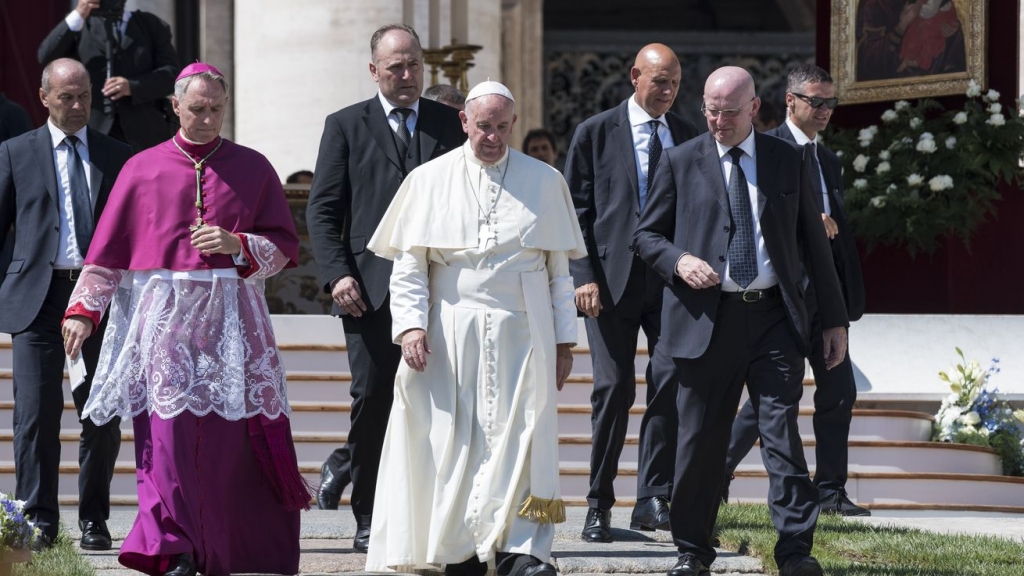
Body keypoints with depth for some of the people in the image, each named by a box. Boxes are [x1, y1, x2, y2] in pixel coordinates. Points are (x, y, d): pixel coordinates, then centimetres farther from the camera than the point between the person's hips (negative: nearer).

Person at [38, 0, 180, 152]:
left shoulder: (152, 25, 14)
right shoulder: (78, 24, 13)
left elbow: (172, 73, 3)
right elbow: (46, 58, -3)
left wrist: (133, 86, -13)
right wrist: (78, 15, -11)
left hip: (144, 132, 1)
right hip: (92, 130, -1)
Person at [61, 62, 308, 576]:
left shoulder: (252, 168, 10)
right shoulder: (143, 169, 9)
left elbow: (285, 247, 8)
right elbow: (108, 249, 9)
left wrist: (237, 245, -9)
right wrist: (83, 310, 2)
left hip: (231, 317, 1)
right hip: (162, 317, 0)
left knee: (229, 436, -2)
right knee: (167, 432, -10)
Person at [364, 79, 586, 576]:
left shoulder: (544, 182, 8)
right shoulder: (430, 181, 6)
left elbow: (559, 270, 9)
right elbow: (409, 265, 4)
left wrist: (564, 340, 5)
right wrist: (411, 324, -9)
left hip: (521, 335, 0)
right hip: (450, 335, 0)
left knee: (523, 437, -10)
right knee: (455, 442, -2)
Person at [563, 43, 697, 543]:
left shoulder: (686, 136, 12)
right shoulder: (596, 133, 2)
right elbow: (576, 210, 0)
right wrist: (585, 276, -9)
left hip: (671, 277, 2)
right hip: (613, 280, -2)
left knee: (670, 380, -9)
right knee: (613, 388, -2)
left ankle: (653, 501, -3)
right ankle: (599, 506, 7)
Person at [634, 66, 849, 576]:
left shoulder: (787, 161, 10)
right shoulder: (681, 162, 7)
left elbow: (812, 243, 13)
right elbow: (647, 233, 11)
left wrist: (834, 319, 10)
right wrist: (679, 261, -11)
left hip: (774, 318, 0)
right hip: (706, 319, 0)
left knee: (782, 432, -7)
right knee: (701, 439, 4)